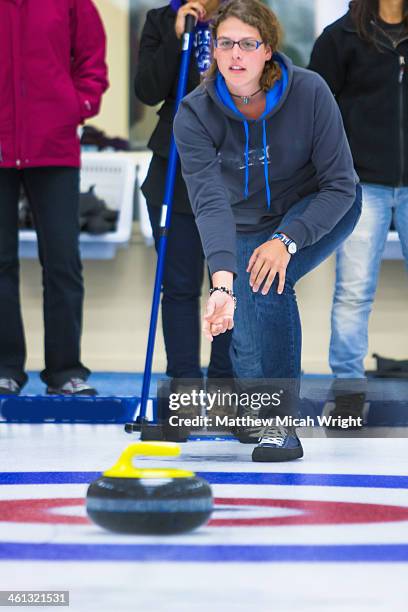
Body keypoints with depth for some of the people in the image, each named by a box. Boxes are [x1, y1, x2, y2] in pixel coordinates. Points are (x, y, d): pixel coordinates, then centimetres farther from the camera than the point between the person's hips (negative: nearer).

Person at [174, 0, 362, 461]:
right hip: (249, 226, 2)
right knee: (250, 355, -7)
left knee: (269, 281, -32)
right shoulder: (195, 114, -23)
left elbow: (340, 185, -22)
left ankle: (282, 421, -20)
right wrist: (223, 282, -49)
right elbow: (210, 202, -34)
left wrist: (286, 241, -35)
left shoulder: (309, 92, -26)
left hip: (320, 212, -2)